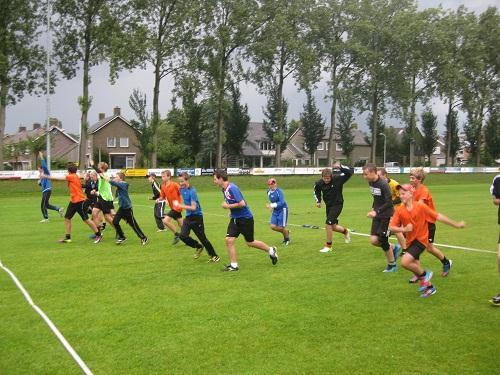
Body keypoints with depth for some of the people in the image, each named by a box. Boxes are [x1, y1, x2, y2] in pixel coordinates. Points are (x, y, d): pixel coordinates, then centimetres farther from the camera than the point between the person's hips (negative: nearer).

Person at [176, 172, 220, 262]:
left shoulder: (192, 191, -20)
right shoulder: (182, 189, 4)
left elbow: (193, 207, -26)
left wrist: (180, 206, -29)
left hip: (196, 217, -7)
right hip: (188, 217, 7)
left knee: (202, 238, 1)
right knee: (182, 236, -9)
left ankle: (214, 256, 19)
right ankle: (199, 247, 15)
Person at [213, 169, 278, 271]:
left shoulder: (232, 188, -24)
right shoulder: (224, 189, 4)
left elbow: (242, 204, -29)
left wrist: (228, 206, -20)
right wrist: (231, 212, 10)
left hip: (245, 218, -8)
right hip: (234, 219, 8)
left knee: (250, 242, 7)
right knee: (229, 240, -5)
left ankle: (271, 250, 29)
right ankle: (234, 265, 3)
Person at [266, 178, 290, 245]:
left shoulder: (279, 191, -20)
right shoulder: (269, 192, 2)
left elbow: (282, 202, -29)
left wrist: (272, 205, -36)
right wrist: (270, 205, 8)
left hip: (282, 210, -7)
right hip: (275, 211, 7)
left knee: (281, 227, -4)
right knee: (273, 226, -2)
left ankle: (287, 239, 25)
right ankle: (286, 232, 24)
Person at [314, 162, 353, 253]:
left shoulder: (338, 179, -21)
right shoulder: (319, 183, -10)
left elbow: (350, 172, -27)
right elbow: (316, 191, 13)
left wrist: (340, 167, -41)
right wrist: (318, 201, 1)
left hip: (337, 204, -5)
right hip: (328, 206, 5)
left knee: (328, 224, -16)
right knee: (333, 227, 11)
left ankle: (328, 246, -1)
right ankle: (345, 231, 45)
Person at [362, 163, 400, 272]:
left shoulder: (383, 184, -21)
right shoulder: (371, 182, 3)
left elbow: (389, 203, -22)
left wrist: (376, 212, -26)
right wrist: (373, 208, 7)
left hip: (387, 215, -7)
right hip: (377, 215, 7)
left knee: (383, 241, -2)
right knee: (373, 240, -1)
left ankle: (392, 265, 18)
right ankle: (394, 248, 25)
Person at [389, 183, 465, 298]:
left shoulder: (420, 206, -15)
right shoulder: (399, 210, -5)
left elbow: (438, 216, -11)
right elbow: (391, 227, -7)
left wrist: (456, 224, -7)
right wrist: (404, 229, -25)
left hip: (420, 240, -5)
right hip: (410, 241, 5)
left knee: (405, 262, -22)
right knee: (415, 267, 14)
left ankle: (424, 274, 5)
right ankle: (429, 286, 37)